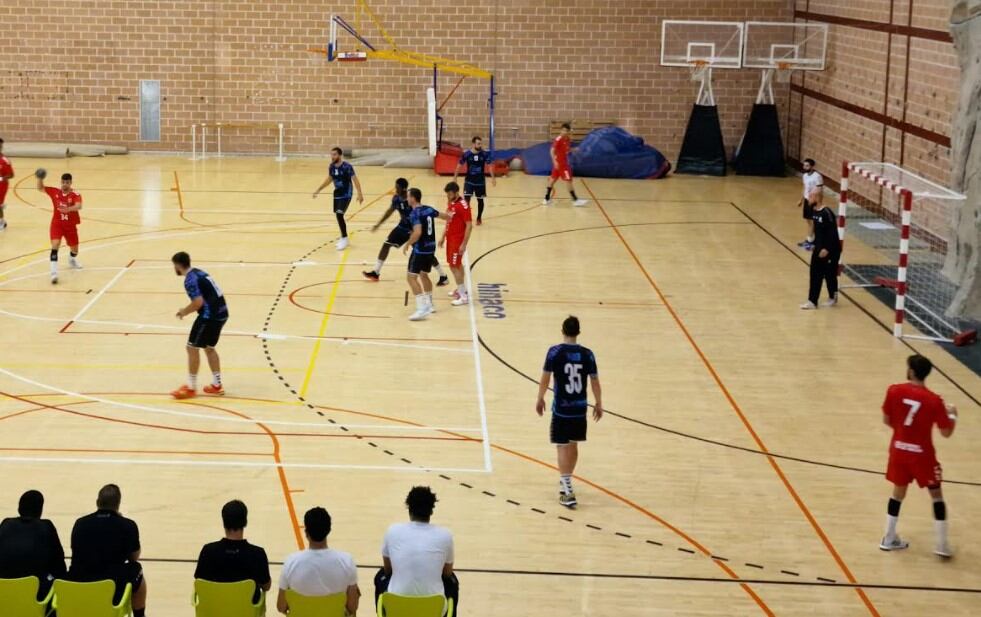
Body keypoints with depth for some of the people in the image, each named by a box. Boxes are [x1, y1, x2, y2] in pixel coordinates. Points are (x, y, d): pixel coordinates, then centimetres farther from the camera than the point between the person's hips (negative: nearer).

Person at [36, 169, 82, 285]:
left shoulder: (75, 195, -15)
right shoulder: (55, 192, -4)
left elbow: (78, 206, -36)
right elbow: (40, 188, 8)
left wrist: (69, 209, -56)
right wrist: (40, 178, -13)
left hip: (70, 225, 0)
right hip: (57, 224, 0)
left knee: (74, 250, 15)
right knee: (55, 245, -22)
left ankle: (71, 259, 54)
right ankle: (54, 273, -26)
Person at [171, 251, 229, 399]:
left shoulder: (190, 280, -13)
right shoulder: (199, 273, 16)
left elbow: (198, 302, -22)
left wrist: (185, 312, -4)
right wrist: (187, 310, 17)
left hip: (210, 315, -9)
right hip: (221, 312, 9)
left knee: (192, 348, 0)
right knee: (209, 347, 21)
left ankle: (191, 388, 4)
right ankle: (217, 385, 25)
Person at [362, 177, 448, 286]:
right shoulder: (396, 198, -8)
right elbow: (390, 210, 11)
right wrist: (378, 224, 13)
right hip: (403, 226, 7)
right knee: (386, 243, 3)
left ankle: (444, 277, 7)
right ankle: (376, 273, 13)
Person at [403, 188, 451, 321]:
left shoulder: (415, 214, -17)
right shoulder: (429, 209, 7)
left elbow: (417, 232, -30)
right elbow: (445, 216, 22)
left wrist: (407, 244, -16)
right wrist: (450, 218, 45)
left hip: (420, 249, -9)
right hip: (431, 248, 9)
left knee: (411, 277, -6)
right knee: (424, 275, 24)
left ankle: (422, 309, -13)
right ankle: (429, 305, 33)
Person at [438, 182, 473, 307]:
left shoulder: (463, 206, -20)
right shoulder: (450, 203, 6)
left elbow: (469, 226, -20)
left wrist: (464, 244, -21)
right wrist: (443, 237, 16)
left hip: (458, 240, -9)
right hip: (450, 238, 9)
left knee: (454, 266, -9)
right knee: (457, 265, 19)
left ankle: (464, 296, -5)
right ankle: (461, 289, 33)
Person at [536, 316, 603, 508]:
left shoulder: (555, 352, -10)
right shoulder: (587, 354, -3)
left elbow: (545, 377, -7)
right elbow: (595, 381, 2)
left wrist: (540, 399, 7)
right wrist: (598, 403, 15)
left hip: (561, 407, -3)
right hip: (580, 407, 4)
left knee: (562, 446, 0)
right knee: (573, 444, 20)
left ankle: (567, 491, -9)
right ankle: (566, 481, 36)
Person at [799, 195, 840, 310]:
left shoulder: (827, 213, -22)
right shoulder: (815, 212, 5)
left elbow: (833, 233, -23)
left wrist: (827, 249, -24)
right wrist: (814, 245, 16)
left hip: (830, 251, -9)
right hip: (818, 249, 9)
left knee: (830, 274, 3)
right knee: (815, 275, 9)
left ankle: (833, 298, 15)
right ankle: (812, 301, 15)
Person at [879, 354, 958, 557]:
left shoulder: (894, 391, -11)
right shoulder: (934, 401, -16)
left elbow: (886, 420, 0)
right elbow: (946, 432, -9)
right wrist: (952, 415, 10)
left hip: (899, 449, 3)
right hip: (922, 454, -3)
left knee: (898, 491, 20)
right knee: (936, 495, 12)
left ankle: (889, 538, 25)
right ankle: (942, 544, 11)